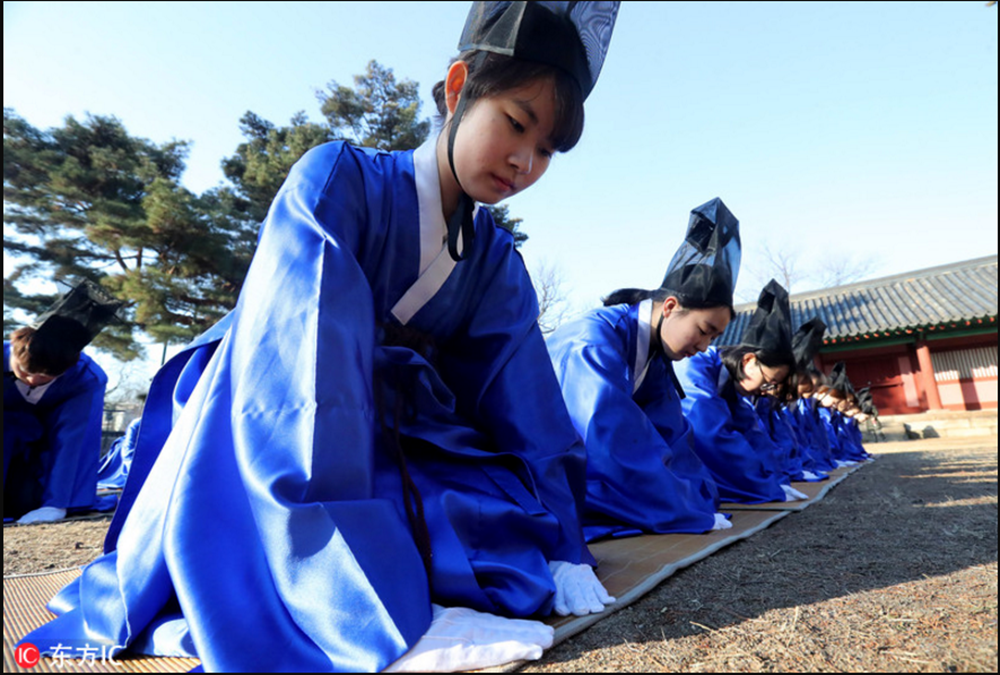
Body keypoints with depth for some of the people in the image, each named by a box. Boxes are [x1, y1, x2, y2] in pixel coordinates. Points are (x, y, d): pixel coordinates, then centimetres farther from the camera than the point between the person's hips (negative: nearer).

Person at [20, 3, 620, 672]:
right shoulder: (339, 178, -18)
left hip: (395, 451, 5)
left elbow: (529, 405, -3)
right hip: (267, 421, -4)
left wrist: (561, 549, -10)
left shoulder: (497, 263, 0)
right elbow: (306, 359, -32)